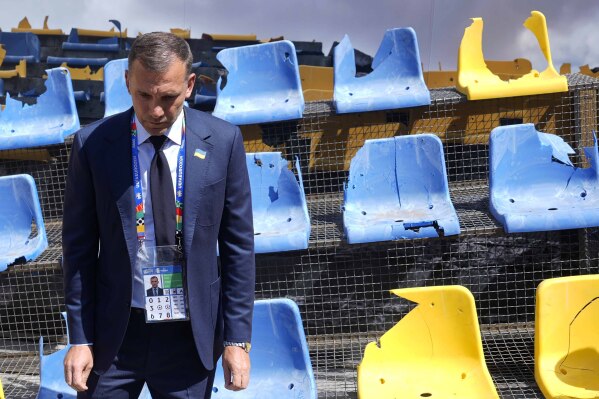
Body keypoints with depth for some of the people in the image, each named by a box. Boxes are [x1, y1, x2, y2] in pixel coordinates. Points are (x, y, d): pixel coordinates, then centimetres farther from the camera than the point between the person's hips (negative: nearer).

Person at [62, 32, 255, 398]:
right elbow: (80, 248, -1)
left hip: (192, 336, 0)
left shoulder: (223, 141, -6)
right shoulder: (92, 144, -6)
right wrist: (80, 338, -2)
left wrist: (237, 337, -3)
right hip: (114, 332, 0)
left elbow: (238, 246, -2)